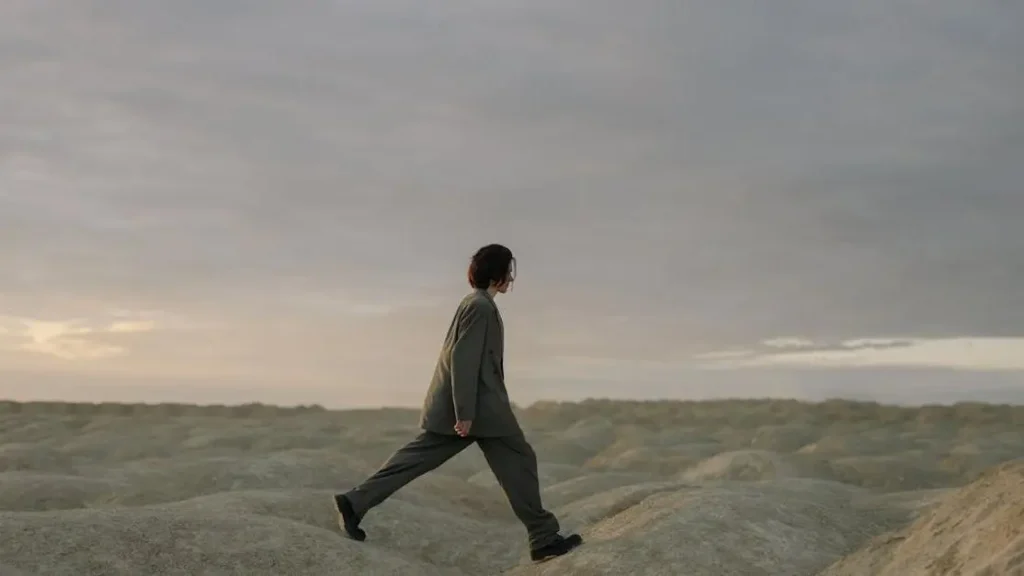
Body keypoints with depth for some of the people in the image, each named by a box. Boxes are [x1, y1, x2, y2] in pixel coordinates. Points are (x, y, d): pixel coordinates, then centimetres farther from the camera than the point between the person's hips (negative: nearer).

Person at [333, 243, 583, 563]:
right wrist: (465, 412, -23)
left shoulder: (477, 304, 17)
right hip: (480, 407, -10)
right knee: (519, 460, -1)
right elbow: (463, 359, -21)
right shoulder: (481, 306, -14)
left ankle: (355, 502, 4)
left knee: (418, 457, 7)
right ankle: (543, 538, 5)